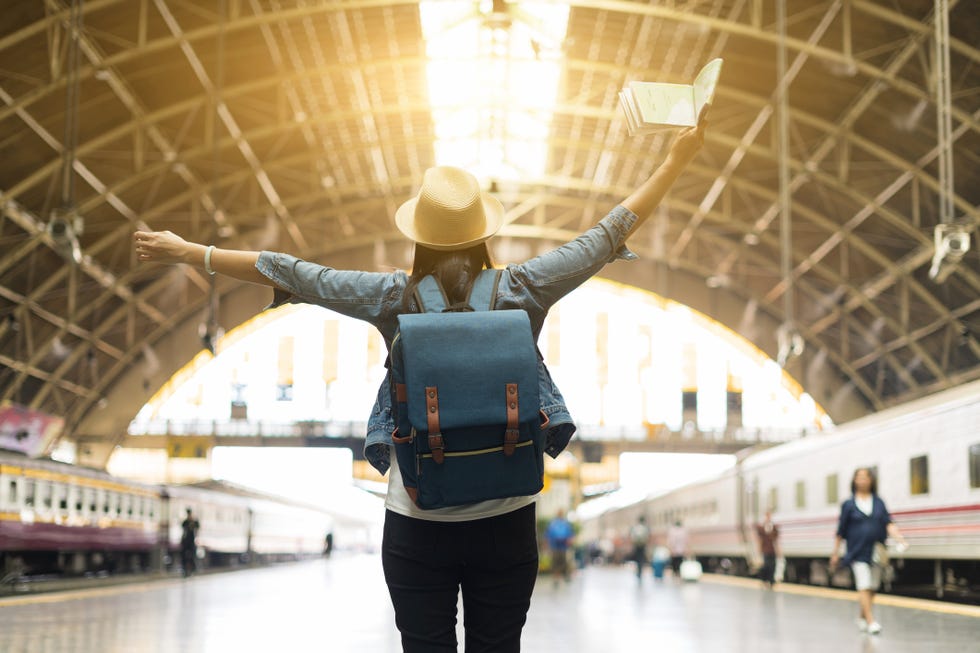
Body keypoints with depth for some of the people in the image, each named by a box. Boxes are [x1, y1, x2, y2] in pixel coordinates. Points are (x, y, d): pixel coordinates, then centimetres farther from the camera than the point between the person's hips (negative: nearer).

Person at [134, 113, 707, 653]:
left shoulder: (396, 298, -9)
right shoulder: (521, 292, -8)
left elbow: (290, 273, -2)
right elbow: (606, 237, 1)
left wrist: (189, 252, 8)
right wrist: (676, 163, 10)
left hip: (418, 523, 0)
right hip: (506, 520, 1)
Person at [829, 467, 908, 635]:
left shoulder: (878, 502, 7)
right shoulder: (849, 504, 1)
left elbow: (888, 523, -3)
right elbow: (841, 531, 4)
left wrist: (898, 537, -21)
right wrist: (836, 553, 5)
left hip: (876, 551, 3)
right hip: (858, 552, -3)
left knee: (873, 588, 11)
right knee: (864, 586, -12)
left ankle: (862, 618, 28)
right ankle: (871, 621, -13)